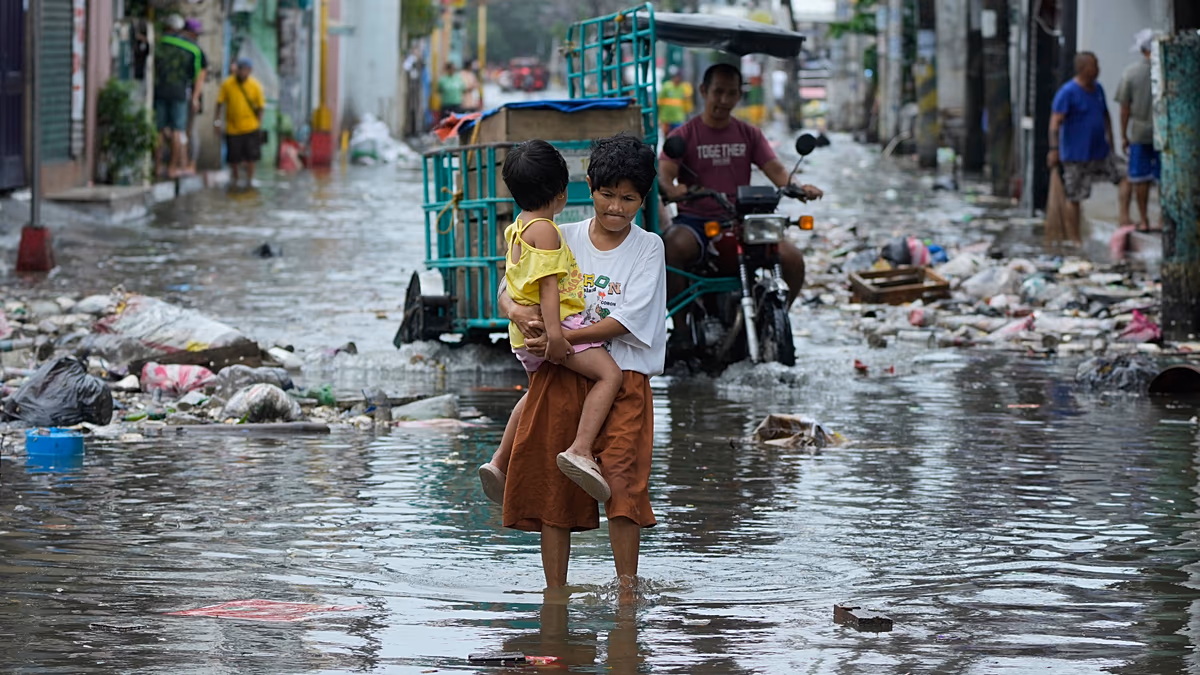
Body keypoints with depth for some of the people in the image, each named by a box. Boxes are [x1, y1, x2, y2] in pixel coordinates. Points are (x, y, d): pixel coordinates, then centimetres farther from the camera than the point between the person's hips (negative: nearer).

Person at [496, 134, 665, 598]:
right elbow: (507, 292, 9)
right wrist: (518, 312, -16)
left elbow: (627, 320, -9)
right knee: (551, 486, 3)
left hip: (622, 377, -3)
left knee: (622, 481, -15)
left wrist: (560, 338, -15)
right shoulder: (563, 239, 10)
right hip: (558, 377, 3)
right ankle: (554, 593, 11)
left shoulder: (648, 248, 2)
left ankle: (627, 588, -8)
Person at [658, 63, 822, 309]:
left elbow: (776, 170, 4)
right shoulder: (684, 135, 4)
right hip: (695, 220, -3)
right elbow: (664, 173, -10)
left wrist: (798, 187, -20)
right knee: (670, 250, -37)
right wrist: (671, 189, -36)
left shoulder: (749, 134, 15)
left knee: (793, 259, -20)